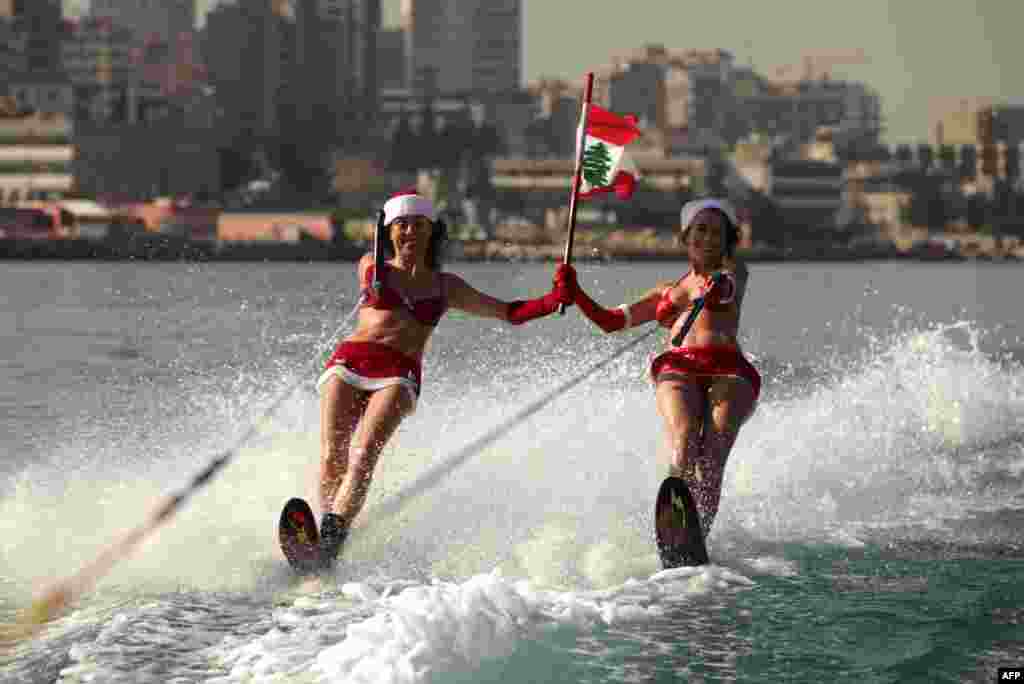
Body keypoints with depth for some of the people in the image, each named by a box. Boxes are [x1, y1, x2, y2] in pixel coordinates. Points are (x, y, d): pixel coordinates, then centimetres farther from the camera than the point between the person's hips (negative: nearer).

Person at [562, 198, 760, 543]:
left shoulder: (731, 269, 26)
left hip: (728, 371, -2)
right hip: (677, 368, 2)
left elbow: (729, 285, 1)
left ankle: (701, 533, -40)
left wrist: (717, 287, -21)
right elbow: (609, 321, 30)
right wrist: (575, 294, 15)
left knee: (711, 464, -27)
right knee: (683, 450, -30)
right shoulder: (667, 292, 34)